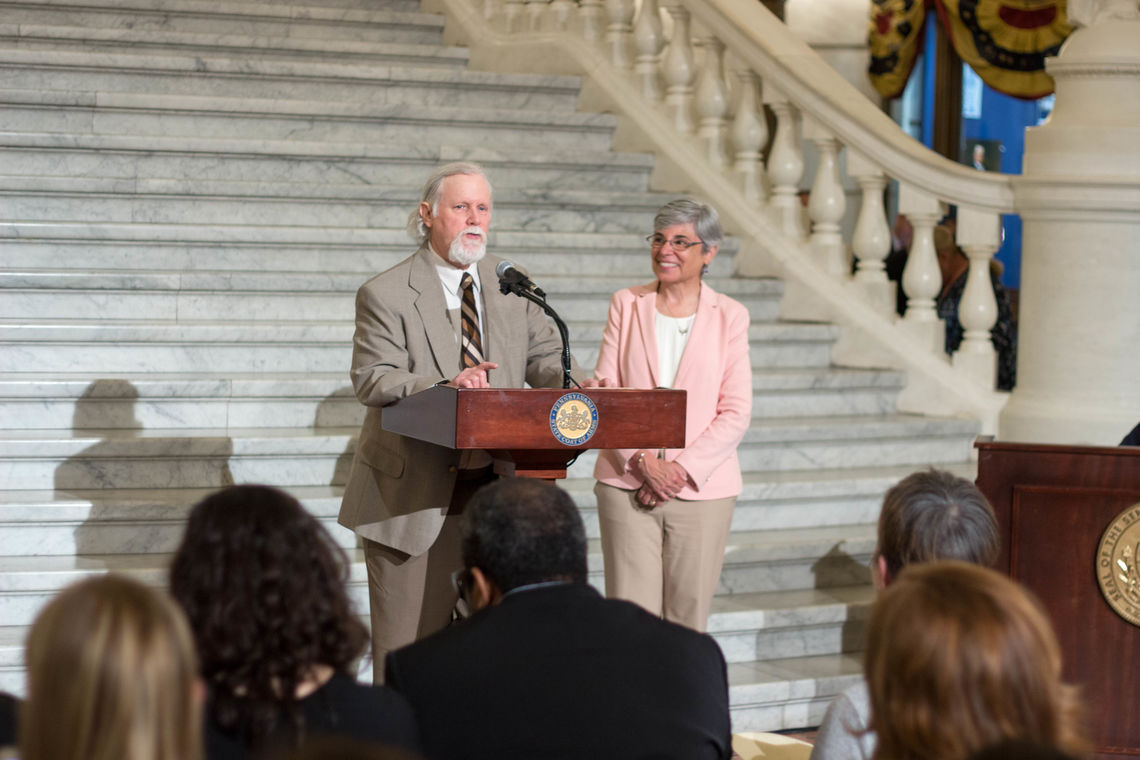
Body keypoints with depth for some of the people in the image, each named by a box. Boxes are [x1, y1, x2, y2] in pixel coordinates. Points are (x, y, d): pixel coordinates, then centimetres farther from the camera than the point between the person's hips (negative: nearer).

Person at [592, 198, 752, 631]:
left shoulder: (729, 316, 4)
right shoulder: (627, 305, 7)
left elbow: (736, 413, 0)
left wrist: (683, 469, -12)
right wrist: (642, 461, -11)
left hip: (701, 488, 0)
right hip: (626, 485, 0)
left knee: (688, 619, 2)